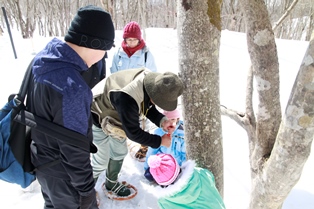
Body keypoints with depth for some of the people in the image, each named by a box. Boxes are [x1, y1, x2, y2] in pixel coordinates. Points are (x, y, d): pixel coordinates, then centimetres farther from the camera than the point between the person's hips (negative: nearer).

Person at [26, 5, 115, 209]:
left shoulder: (45, 59, -9)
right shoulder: (71, 87, -37)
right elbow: (74, 148, -28)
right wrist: (87, 190, -14)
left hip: (42, 161, 8)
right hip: (62, 172, -8)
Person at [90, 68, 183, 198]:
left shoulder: (152, 82, -20)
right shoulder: (127, 99, -44)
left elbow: (148, 106, -2)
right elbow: (133, 132, -31)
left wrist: (161, 120, -19)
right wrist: (160, 141, -21)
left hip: (114, 115, 8)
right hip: (97, 119, -7)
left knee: (120, 152, 17)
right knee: (102, 159, 1)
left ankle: (111, 183, 42)